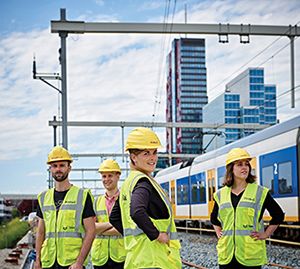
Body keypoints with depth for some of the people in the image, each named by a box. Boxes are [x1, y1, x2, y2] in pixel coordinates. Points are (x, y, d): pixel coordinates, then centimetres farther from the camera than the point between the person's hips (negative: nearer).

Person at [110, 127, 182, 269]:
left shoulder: (129, 182, 16)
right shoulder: (143, 181, -13)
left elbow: (114, 218, 24)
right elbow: (137, 212, -31)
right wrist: (157, 234, -20)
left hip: (136, 257, 10)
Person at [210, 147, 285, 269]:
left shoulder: (260, 192, 0)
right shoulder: (221, 195, 10)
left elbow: (278, 215, 7)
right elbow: (214, 218, 28)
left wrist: (265, 234, 1)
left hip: (250, 255, -3)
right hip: (226, 254, 3)